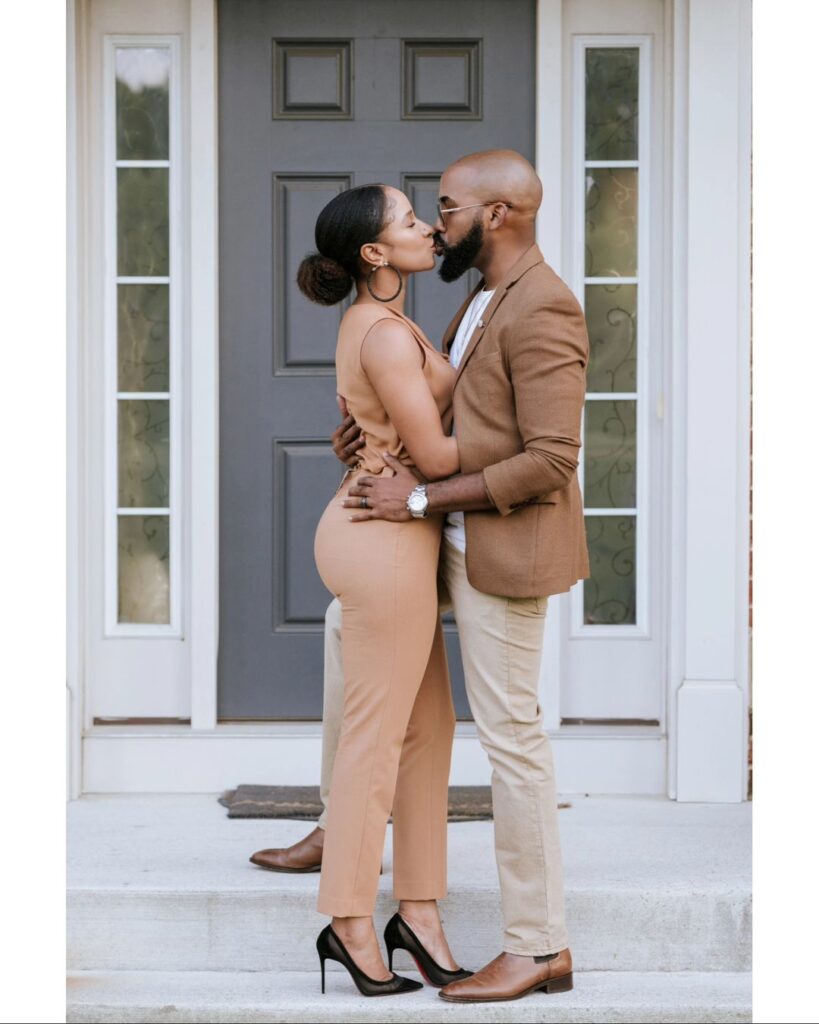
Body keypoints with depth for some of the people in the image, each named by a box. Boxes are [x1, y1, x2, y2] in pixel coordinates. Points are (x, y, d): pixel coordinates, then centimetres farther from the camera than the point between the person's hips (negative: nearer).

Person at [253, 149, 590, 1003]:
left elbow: (551, 461, -26)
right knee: (350, 621, 21)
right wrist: (375, 421, 3)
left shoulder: (541, 311, -20)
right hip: (455, 537, 11)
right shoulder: (485, 299, 11)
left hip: (504, 546, -11)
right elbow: (450, 398, 24)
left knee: (509, 733, -5)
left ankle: (538, 949, 4)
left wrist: (419, 498, -22)